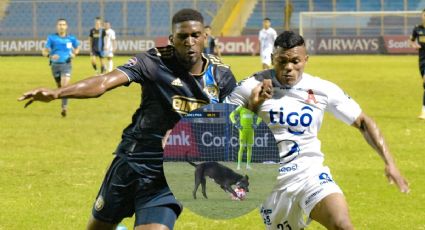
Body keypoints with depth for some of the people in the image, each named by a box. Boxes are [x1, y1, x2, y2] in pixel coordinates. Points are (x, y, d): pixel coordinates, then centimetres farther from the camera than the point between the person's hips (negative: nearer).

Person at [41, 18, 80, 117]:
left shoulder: (71, 38, 2)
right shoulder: (51, 38, -2)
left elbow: (77, 47, 22)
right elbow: (44, 51, -1)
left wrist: (74, 54, 2)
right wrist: (50, 56, -20)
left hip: (66, 65, -1)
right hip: (55, 65, 1)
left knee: (65, 85, -19)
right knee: (59, 86, 14)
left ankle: (64, 108, -23)